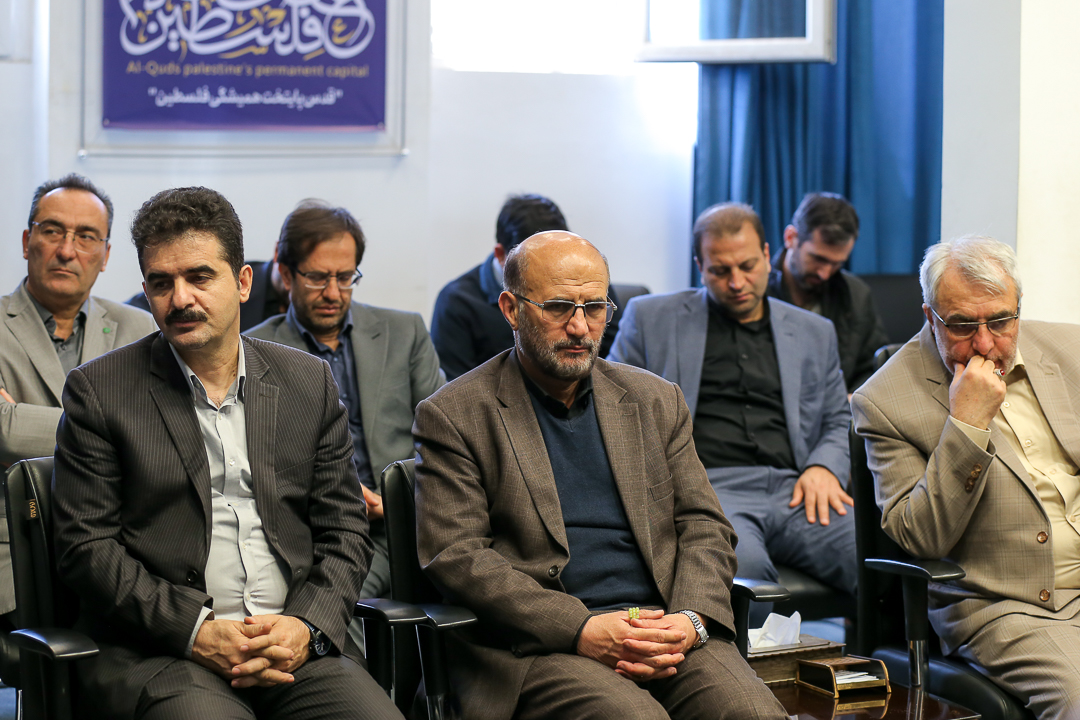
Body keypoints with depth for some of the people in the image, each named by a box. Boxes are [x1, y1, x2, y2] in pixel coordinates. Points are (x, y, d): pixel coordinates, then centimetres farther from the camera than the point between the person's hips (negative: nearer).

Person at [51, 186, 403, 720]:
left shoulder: (309, 382, 14)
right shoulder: (98, 391, 6)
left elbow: (345, 531, 13)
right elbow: (85, 546, 0)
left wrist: (308, 626, -6)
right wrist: (195, 631, -12)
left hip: (295, 645, 3)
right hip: (158, 651, -3)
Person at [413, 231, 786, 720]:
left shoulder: (656, 401, 18)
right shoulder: (452, 417, 4)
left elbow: (703, 525, 15)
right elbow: (455, 555, -6)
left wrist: (690, 620, -7)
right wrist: (583, 630, -16)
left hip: (666, 630, 4)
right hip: (539, 644, -3)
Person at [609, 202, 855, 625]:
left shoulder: (813, 333, 25)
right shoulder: (651, 319, 18)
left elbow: (840, 423, 27)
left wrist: (824, 467, 3)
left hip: (794, 491, 3)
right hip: (707, 487, -3)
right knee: (742, 564, -39)